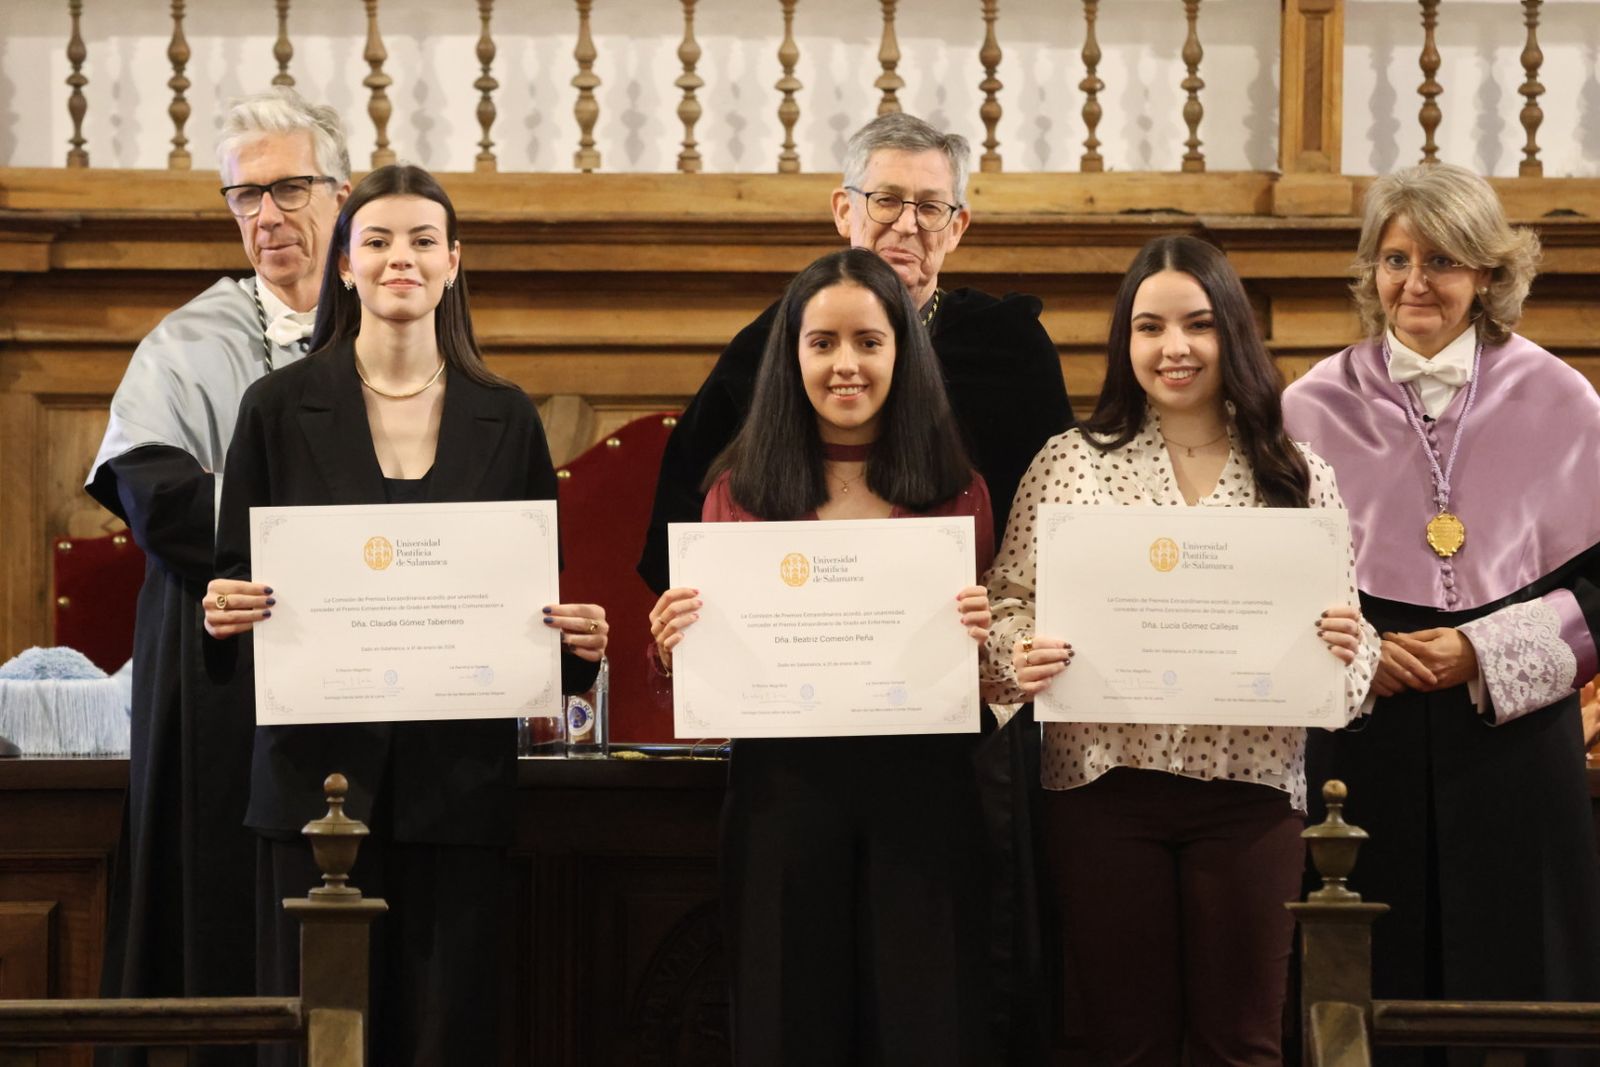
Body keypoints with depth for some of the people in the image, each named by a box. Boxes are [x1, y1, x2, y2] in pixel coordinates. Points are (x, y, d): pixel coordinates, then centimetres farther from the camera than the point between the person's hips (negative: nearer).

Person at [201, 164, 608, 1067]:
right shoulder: (282, 407, 4)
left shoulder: (505, 418, 8)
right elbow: (234, 576, 5)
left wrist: (578, 638, -9)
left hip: (460, 778, 1)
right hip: (318, 766, -1)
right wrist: (225, 612, -16)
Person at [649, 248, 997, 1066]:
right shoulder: (740, 492, 5)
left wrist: (984, 640, -13)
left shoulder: (955, 493, 5)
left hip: (921, 797, 0)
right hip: (782, 796, 0)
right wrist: (674, 645, -12)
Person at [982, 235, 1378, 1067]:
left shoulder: (1294, 476, 6)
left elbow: (1344, 631, 7)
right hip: (1104, 781, 0)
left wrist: (1346, 647, -15)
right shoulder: (1073, 462, 4)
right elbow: (1009, 604, 3)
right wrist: (1017, 656, -18)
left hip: (1249, 787, 1)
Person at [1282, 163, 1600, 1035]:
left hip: (1512, 735, 0)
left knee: (1510, 974, 1)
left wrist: (1485, 652, -9)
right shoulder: (1315, 407, 5)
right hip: (1362, 742, 1)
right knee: (1373, 990, 2)